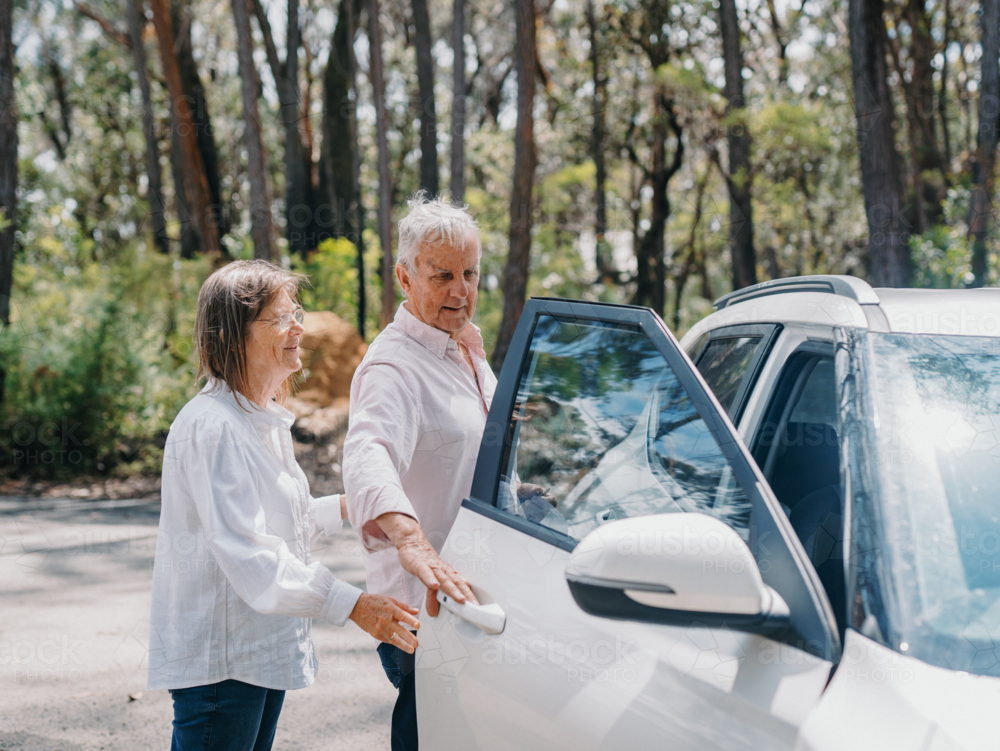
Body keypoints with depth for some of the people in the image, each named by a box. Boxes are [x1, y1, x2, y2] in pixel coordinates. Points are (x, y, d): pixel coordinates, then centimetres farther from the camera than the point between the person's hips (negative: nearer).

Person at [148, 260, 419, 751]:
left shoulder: (268, 418, 12)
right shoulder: (212, 426, -21)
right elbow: (246, 550, -29)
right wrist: (351, 604, -34)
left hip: (265, 646, 10)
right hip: (218, 658, -10)